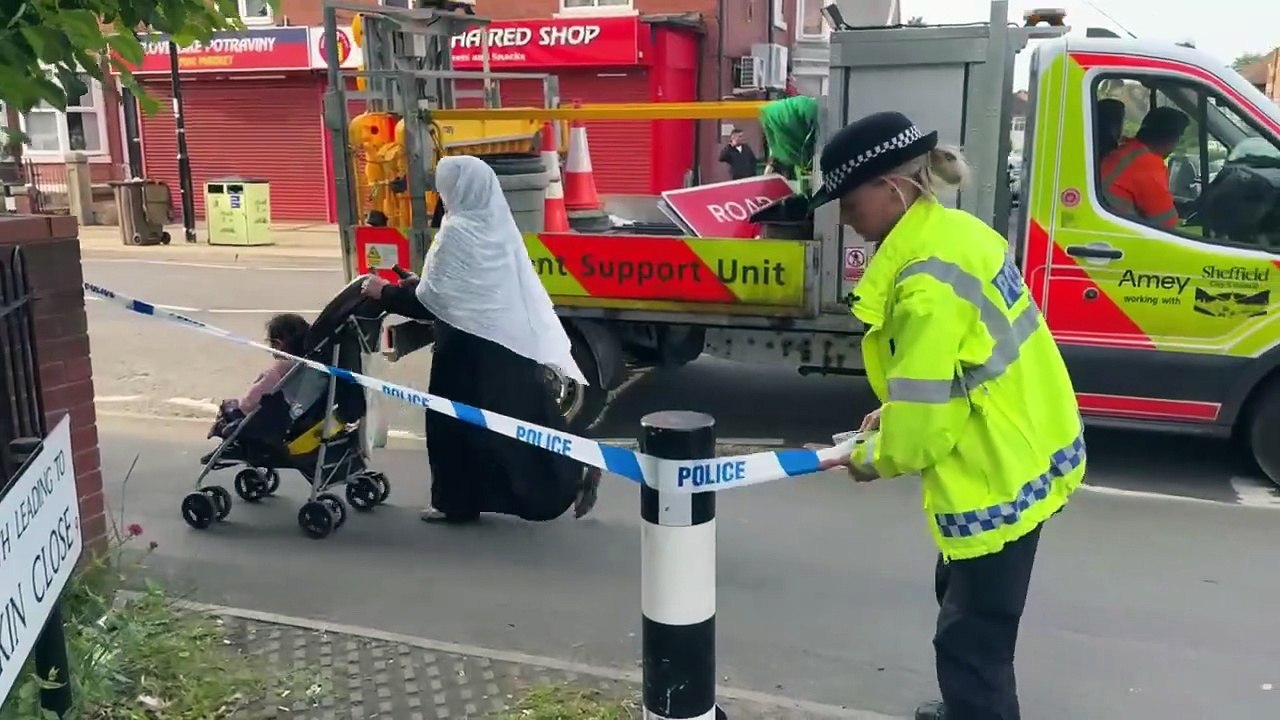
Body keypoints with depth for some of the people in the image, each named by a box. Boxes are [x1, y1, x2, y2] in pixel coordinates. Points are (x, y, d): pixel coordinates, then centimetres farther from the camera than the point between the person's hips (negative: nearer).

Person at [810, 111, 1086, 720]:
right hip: (1022, 451, 10)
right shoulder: (955, 231, 1)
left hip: (999, 476, -10)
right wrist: (894, 412, 9)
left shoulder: (929, 283, -28)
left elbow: (924, 424, -23)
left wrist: (873, 458, -5)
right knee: (960, 597, 29)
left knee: (971, 638, 2)